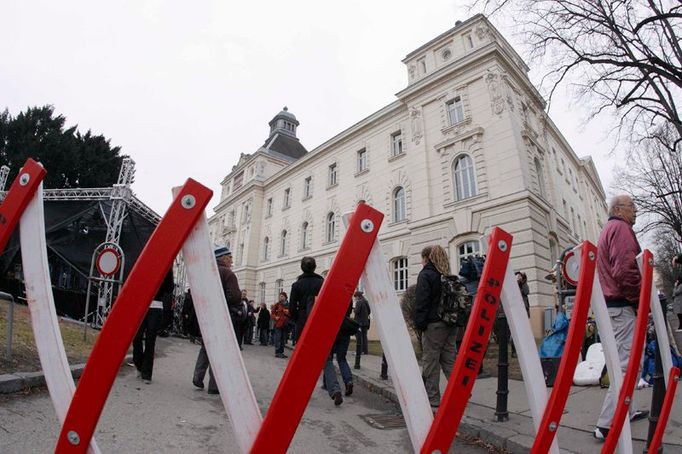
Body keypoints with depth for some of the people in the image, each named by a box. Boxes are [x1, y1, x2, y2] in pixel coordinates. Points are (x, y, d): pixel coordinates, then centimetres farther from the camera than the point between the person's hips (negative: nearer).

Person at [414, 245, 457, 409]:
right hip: (451, 323, 7)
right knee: (449, 360, 15)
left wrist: (419, 322, -11)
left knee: (430, 362, 3)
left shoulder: (425, 274, -7)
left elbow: (421, 301, -15)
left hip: (434, 323, -7)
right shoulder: (447, 275, 12)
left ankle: (432, 399, 11)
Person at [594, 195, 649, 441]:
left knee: (623, 359, 18)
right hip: (622, 306, -10)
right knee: (628, 362, -9)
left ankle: (628, 410, 29)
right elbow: (625, 270, -22)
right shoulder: (621, 228, -9)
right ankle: (608, 424, -7)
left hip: (612, 304, 10)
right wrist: (641, 300, -12)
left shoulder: (608, 230, 22)